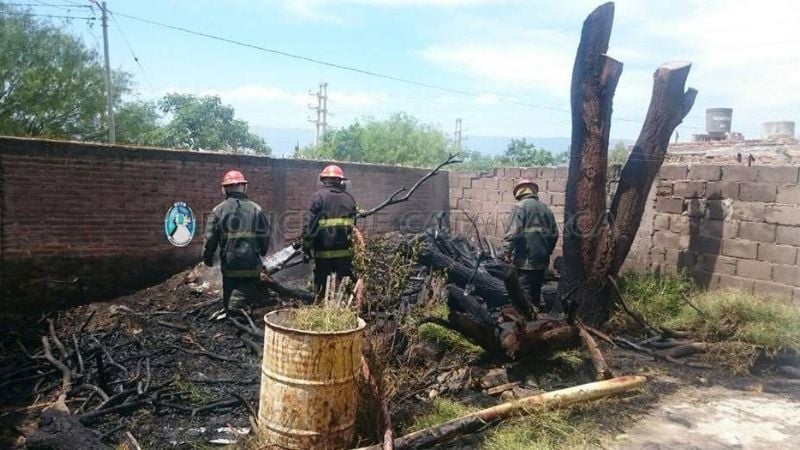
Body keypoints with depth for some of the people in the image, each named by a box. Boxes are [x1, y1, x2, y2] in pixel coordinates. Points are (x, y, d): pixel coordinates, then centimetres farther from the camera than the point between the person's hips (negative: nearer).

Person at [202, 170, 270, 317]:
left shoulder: (219, 210, -3)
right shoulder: (256, 209, -3)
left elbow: (210, 238, -1)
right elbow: (265, 236, 2)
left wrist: (207, 258, 14)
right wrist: (262, 252, 21)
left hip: (229, 265, 1)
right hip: (252, 265, -1)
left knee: (229, 294, 15)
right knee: (249, 297, 11)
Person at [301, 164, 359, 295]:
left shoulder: (318, 196, -6)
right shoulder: (349, 198, 6)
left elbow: (308, 222, -10)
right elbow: (354, 223, 10)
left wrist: (306, 244, -3)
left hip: (324, 250, -3)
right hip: (345, 250, 3)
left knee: (321, 281, 7)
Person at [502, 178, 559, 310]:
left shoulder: (520, 206, -8)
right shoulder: (546, 208, 12)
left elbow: (513, 233, -17)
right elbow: (554, 234, 13)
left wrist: (507, 252, -9)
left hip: (526, 260, -7)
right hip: (541, 259, 7)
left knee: (525, 293, -2)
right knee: (536, 292, 16)